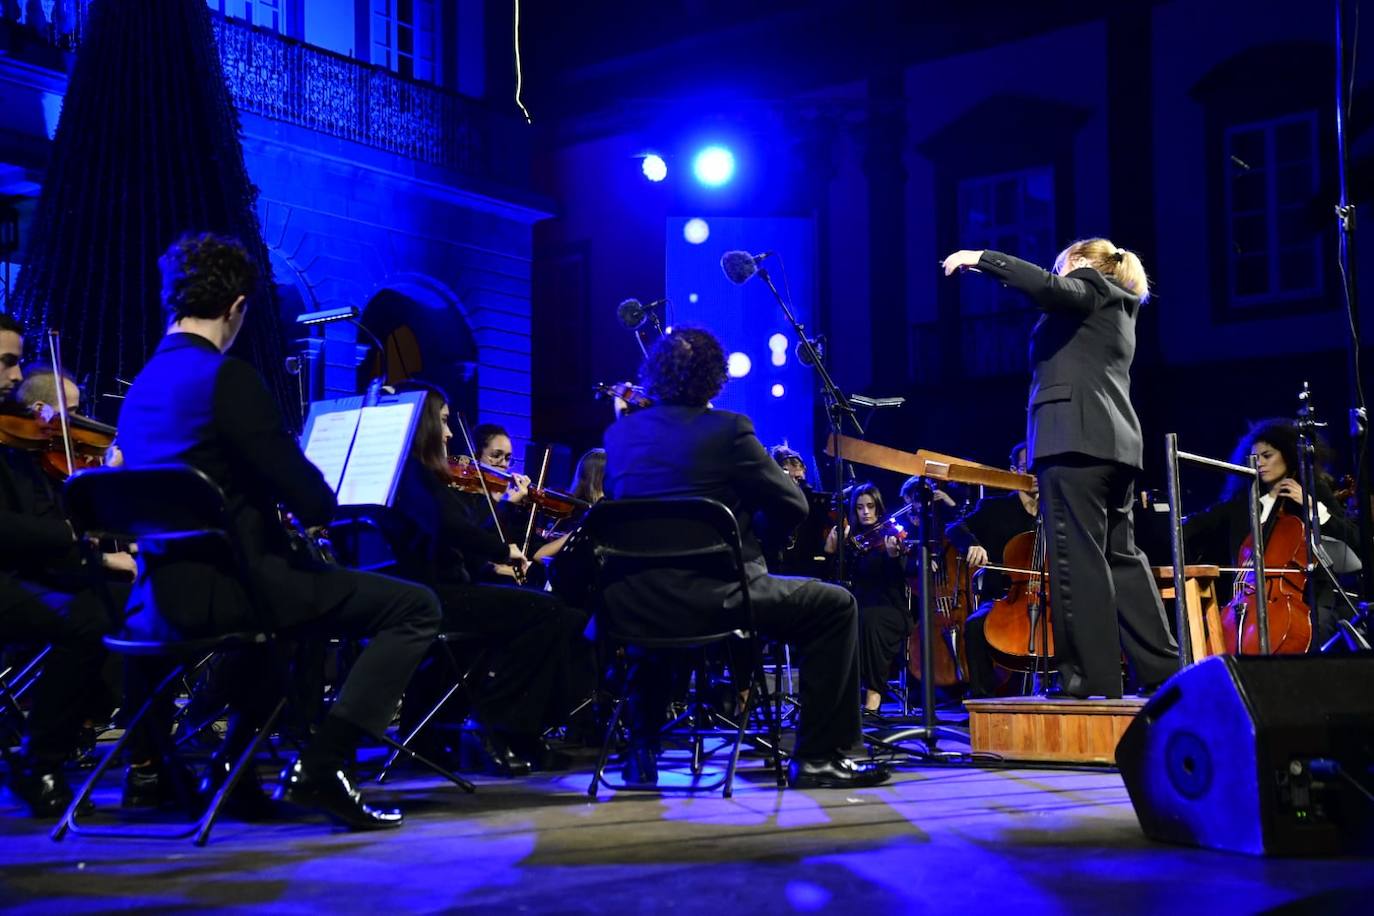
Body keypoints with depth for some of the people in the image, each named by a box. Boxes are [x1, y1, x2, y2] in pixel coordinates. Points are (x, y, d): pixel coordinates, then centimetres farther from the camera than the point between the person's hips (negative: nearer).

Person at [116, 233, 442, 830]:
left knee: (299, 589, 39)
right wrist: (321, 509, 9)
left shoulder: (141, 386, 13)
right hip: (223, 591, -9)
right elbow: (308, 497, -15)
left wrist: (304, 503, 20)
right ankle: (319, 769, -10)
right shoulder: (226, 377, -13)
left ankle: (232, 759, 36)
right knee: (415, 607, -3)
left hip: (160, 600, 9)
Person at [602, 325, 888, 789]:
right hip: (711, 601, -6)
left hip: (635, 610, 6)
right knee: (835, 606, 10)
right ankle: (818, 757, 6)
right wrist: (748, 495, 18)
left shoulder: (619, 433, 8)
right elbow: (794, 508, -2)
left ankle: (640, 753, 38)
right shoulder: (727, 429, -8)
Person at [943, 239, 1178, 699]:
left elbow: (1047, 286, -17)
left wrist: (982, 259, -12)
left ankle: (1093, 679, -14)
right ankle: (1162, 672, 10)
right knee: (1119, 557, 10)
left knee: (1077, 558, -12)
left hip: (1076, 437, -10)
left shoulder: (1089, 285, 3)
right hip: (1114, 441, 10)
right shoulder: (1115, 308, 29)